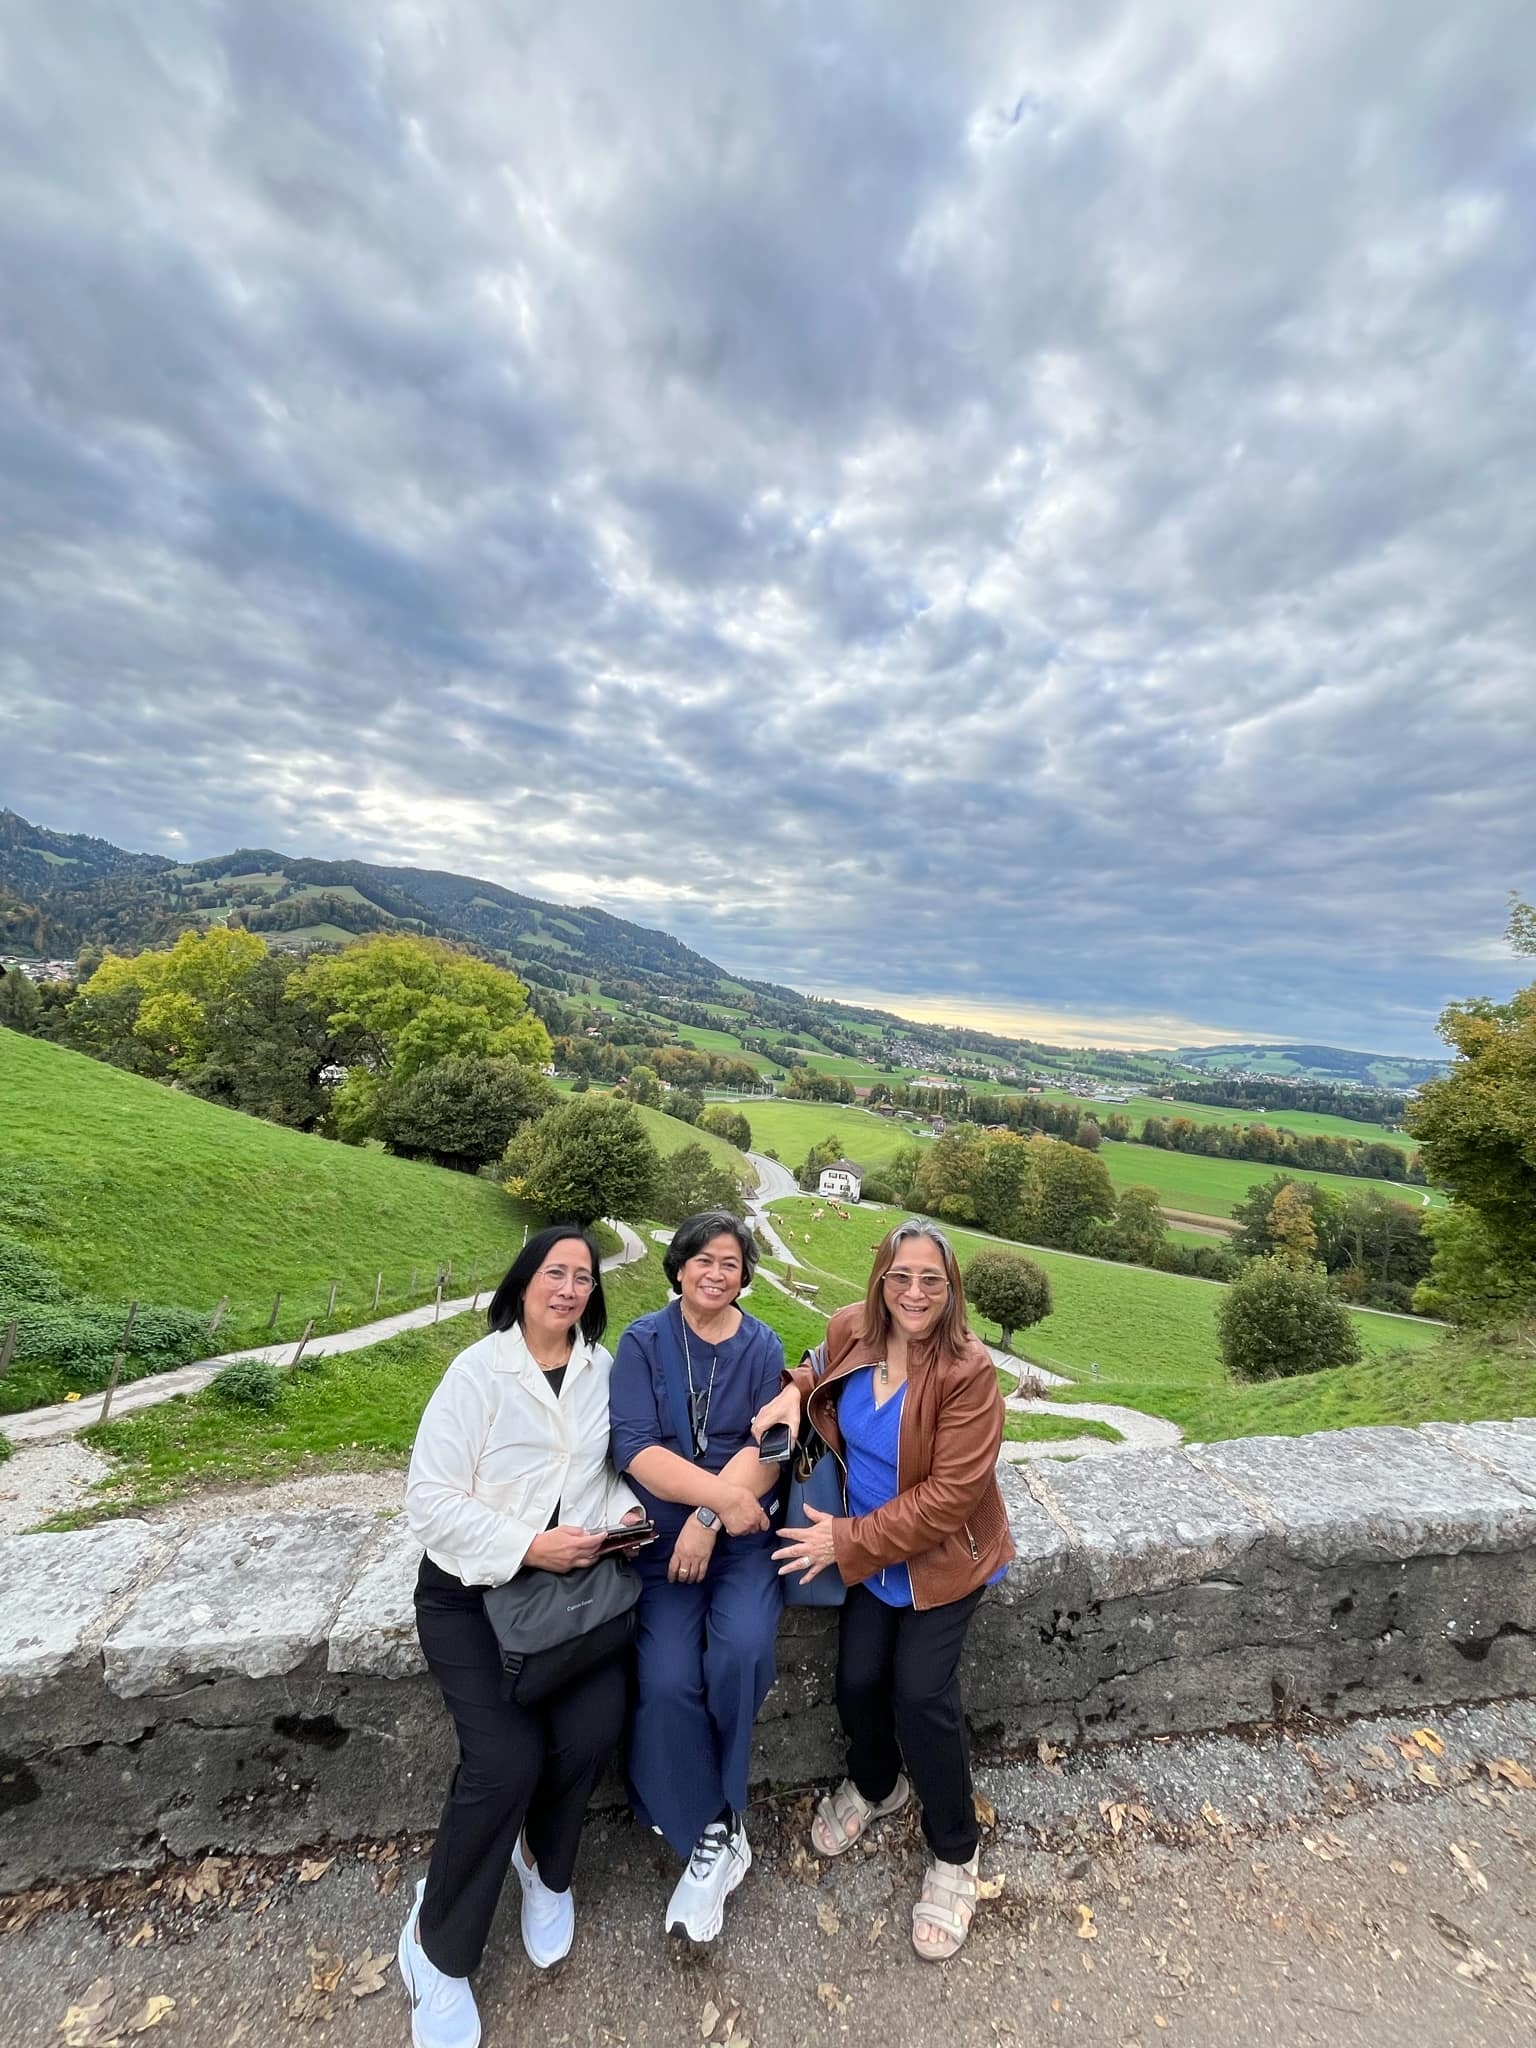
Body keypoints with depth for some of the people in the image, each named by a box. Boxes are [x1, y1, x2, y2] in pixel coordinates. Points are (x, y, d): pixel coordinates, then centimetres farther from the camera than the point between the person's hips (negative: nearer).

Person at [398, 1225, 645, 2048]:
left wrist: (626, 1513, -10)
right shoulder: (477, 1371, -12)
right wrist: (526, 1547, -22)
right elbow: (432, 1500, -14)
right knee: (506, 1758, -17)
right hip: (474, 1591, -3)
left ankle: (543, 1862, 21)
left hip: (576, 1581, 3)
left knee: (593, 1727, -14)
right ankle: (437, 1947, 14)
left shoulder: (605, 1369, 1)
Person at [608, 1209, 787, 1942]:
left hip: (743, 1532, 1)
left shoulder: (763, 1347, 0)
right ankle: (715, 1832, 6)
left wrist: (709, 1517, -20)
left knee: (742, 1649, -22)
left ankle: (708, 1822, 5)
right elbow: (634, 1448, -13)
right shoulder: (642, 1341, -4)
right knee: (667, 1681, -19)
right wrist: (721, 1492, -23)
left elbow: (768, 1450, -7)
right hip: (663, 1533, 0)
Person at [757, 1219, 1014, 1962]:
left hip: (942, 1558, -4)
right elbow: (822, 1365, 10)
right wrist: (795, 1392, -15)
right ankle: (874, 1786, 42)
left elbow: (950, 1494, -27)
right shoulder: (851, 1331, -15)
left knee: (922, 1694, -6)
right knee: (857, 1681, 6)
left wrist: (848, 1539, -23)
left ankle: (955, 1855, 25)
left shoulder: (968, 1372, -29)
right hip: (867, 1552, 4)